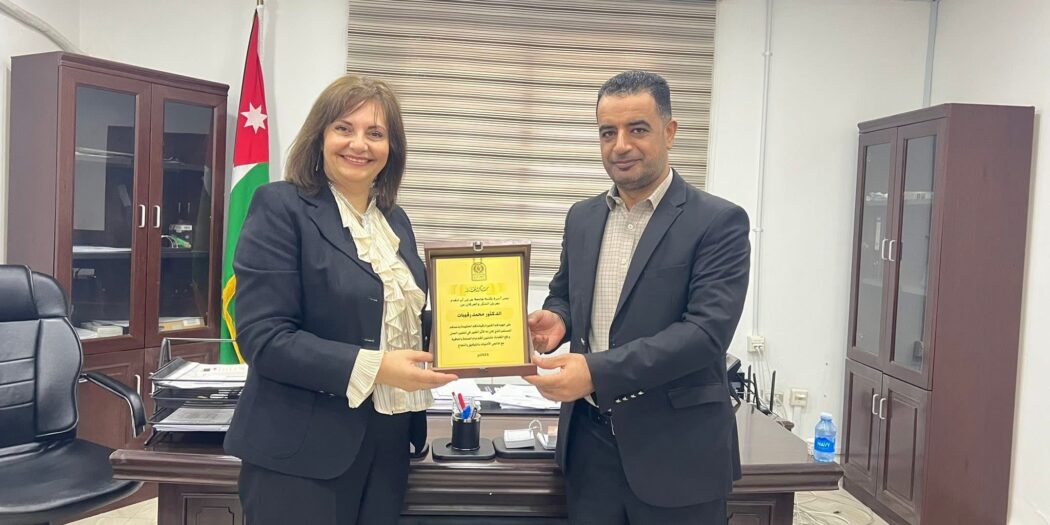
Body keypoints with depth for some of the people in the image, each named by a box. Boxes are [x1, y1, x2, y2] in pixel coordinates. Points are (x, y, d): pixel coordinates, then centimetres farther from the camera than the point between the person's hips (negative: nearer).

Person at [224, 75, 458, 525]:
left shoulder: (395, 221, 11)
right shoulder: (281, 207, -10)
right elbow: (263, 338, -17)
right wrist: (373, 367, -23)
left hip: (387, 445, 7)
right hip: (302, 452, -6)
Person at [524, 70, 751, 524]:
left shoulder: (718, 221, -10)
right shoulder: (582, 217, 8)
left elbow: (706, 330, -19)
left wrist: (597, 370, -27)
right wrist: (556, 317, -6)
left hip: (676, 449, -4)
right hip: (590, 440, 5)